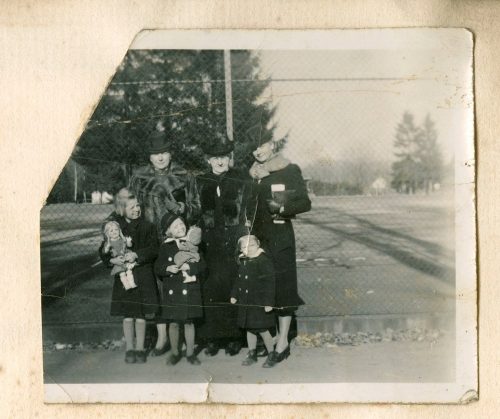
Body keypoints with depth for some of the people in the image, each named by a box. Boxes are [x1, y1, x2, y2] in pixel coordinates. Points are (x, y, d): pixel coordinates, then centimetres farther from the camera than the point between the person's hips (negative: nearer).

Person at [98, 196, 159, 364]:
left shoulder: (148, 227, 3)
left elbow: (154, 249, -6)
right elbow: (103, 250, 5)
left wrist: (137, 254, -20)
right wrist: (112, 259, -15)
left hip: (143, 276, -1)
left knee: (141, 314, 3)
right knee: (127, 315, 4)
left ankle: (140, 349, 13)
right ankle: (130, 349, 14)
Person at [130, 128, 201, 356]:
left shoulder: (184, 176, 5)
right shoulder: (139, 177, 9)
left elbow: (196, 208, 8)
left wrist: (183, 208, -13)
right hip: (151, 241, 1)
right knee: (157, 287, -1)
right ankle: (162, 337, 8)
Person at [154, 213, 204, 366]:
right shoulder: (165, 246, 2)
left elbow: (201, 264, 0)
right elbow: (157, 267, 3)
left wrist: (189, 266, -16)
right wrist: (168, 268, -16)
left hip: (190, 288, 0)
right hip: (172, 290, 0)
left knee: (189, 322, 7)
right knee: (174, 323, 4)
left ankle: (190, 353, 19)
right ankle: (175, 353, 21)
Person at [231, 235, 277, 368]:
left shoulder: (264, 261, -16)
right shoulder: (243, 262, 7)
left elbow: (269, 283, -18)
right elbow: (239, 281, 19)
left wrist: (269, 302, -21)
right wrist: (234, 295, 14)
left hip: (259, 302, -7)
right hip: (245, 302, 7)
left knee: (262, 329, -2)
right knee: (249, 329, 14)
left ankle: (272, 355, 12)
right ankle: (252, 354, 27)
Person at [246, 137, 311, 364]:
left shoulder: (290, 171, -3)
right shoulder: (253, 175, 15)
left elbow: (305, 203, -5)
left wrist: (282, 208, -20)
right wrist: (247, 221, 11)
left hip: (280, 237, -6)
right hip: (257, 238, 6)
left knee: (282, 287, -5)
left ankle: (283, 343, 0)